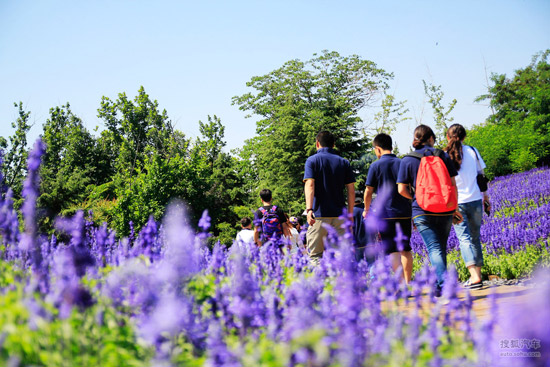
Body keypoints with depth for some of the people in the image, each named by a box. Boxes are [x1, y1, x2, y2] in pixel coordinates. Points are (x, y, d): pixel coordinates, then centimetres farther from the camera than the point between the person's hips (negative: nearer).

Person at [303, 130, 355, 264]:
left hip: (319, 213, -3)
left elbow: (310, 185, -13)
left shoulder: (312, 160, 2)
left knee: (315, 254, 3)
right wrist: (350, 213, 12)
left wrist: (309, 209, -20)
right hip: (339, 214, 3)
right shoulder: (344, 162, 10)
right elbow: (351, 190, 7)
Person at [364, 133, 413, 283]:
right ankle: (408, 282, 13)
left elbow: (368, 191, 0)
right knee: (405, 249, 10)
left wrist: (366, 210, 17)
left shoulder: (376, 166, -1)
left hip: (385, 213, -3)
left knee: (392, 250, -2)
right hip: (404, 212, 3)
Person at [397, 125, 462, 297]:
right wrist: (455, 209, 10)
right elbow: (453, 185, 2)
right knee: (441, 247, 16)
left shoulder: (407, 160, -1)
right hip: (445, 210, 2)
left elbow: (402, 190, -1)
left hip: (422, 211, -2)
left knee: (434, 248, -7)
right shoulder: (443, 156, 3)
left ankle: (444, 284, -26)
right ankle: (439, 287, 24)